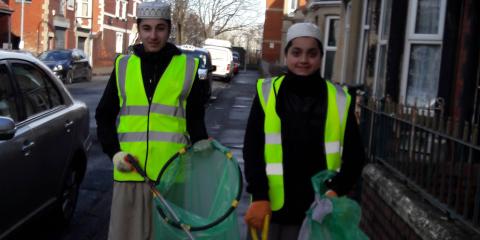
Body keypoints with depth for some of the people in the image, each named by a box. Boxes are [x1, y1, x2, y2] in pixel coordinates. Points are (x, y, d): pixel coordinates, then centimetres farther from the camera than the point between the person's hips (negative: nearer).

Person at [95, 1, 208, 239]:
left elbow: (196, 120, 9)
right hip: (130, 172, 2)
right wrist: (114, 152, -1)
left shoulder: (187, 68, 4)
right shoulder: (123, 66, 9)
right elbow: (104, 116, 14)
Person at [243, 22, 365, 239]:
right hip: (270, 206, 0)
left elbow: (354, 155, 5)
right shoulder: (267, 92, 0)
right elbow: (252, 149, -2)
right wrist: (259, 196, -12)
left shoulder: (339, 100, 1)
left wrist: (336, 190, -10)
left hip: (318, 210, 0)